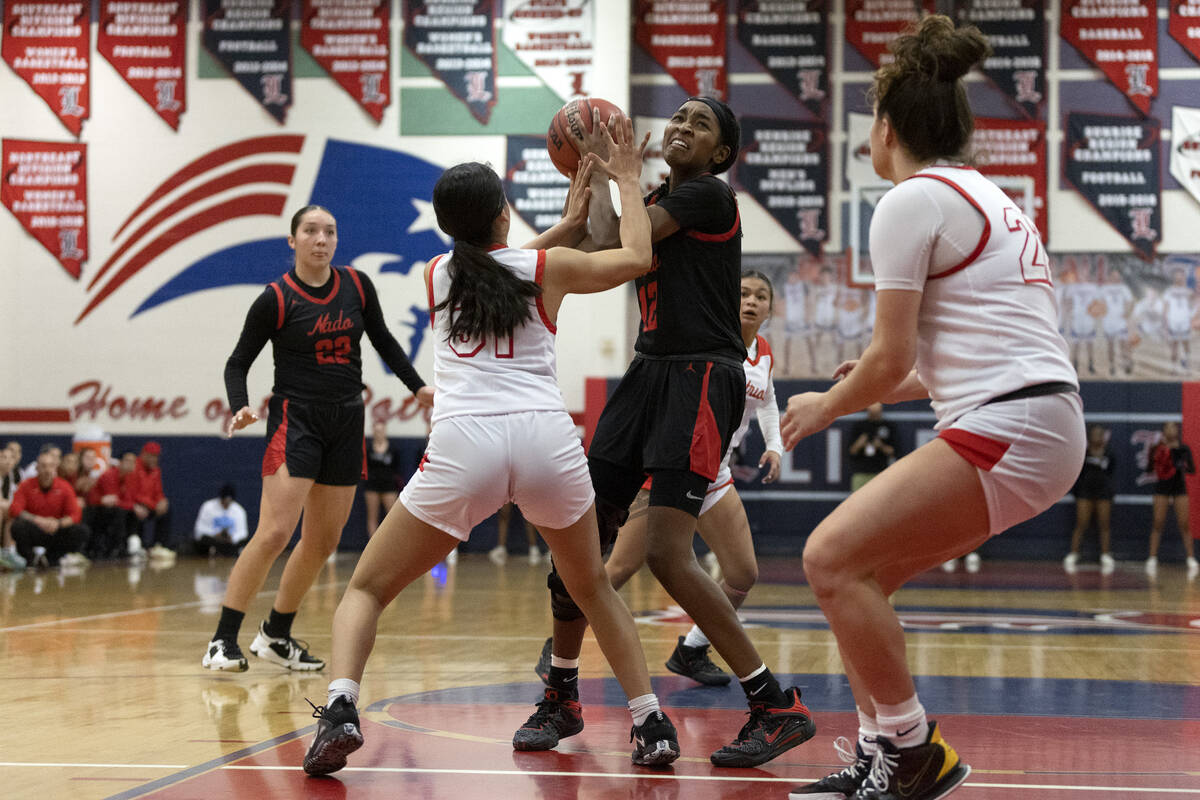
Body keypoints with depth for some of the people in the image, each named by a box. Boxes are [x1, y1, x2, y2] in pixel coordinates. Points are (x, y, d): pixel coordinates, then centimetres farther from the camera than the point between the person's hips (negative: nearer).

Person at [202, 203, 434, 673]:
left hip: (346, 423, 5)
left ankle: (276, 635, 23)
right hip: (295, 419, -5)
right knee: (275, 533, -18)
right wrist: (240, 407, -20)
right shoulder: (276, 299, -8)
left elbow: (383, 340, 18)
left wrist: (418, 387, 10)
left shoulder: (356, 286, 4)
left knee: (322, 543, 8)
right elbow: (238, 362, -2)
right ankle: (223, 641, -12)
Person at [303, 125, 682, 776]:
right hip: (547, 438, 1)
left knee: (368, 589, 12)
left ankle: (341, 706, -13)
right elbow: (636, 256, 25)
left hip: (463, 442, 0)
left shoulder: (436, 274, 18)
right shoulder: (548, 267, 11)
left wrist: (568, 222, 44)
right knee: (592, 587, 26)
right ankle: (650, 723, 19)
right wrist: (627, 180, 37)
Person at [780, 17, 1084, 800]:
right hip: (1044, 419, 10)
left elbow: (890, 358, -9)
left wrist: (826, 407, 9)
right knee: (859, 569, 12)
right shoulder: (989, 197, 22)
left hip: (1006, 429, -10)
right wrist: (898, 386, 32)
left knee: (833, 559, -9)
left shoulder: (912, 199, -6)